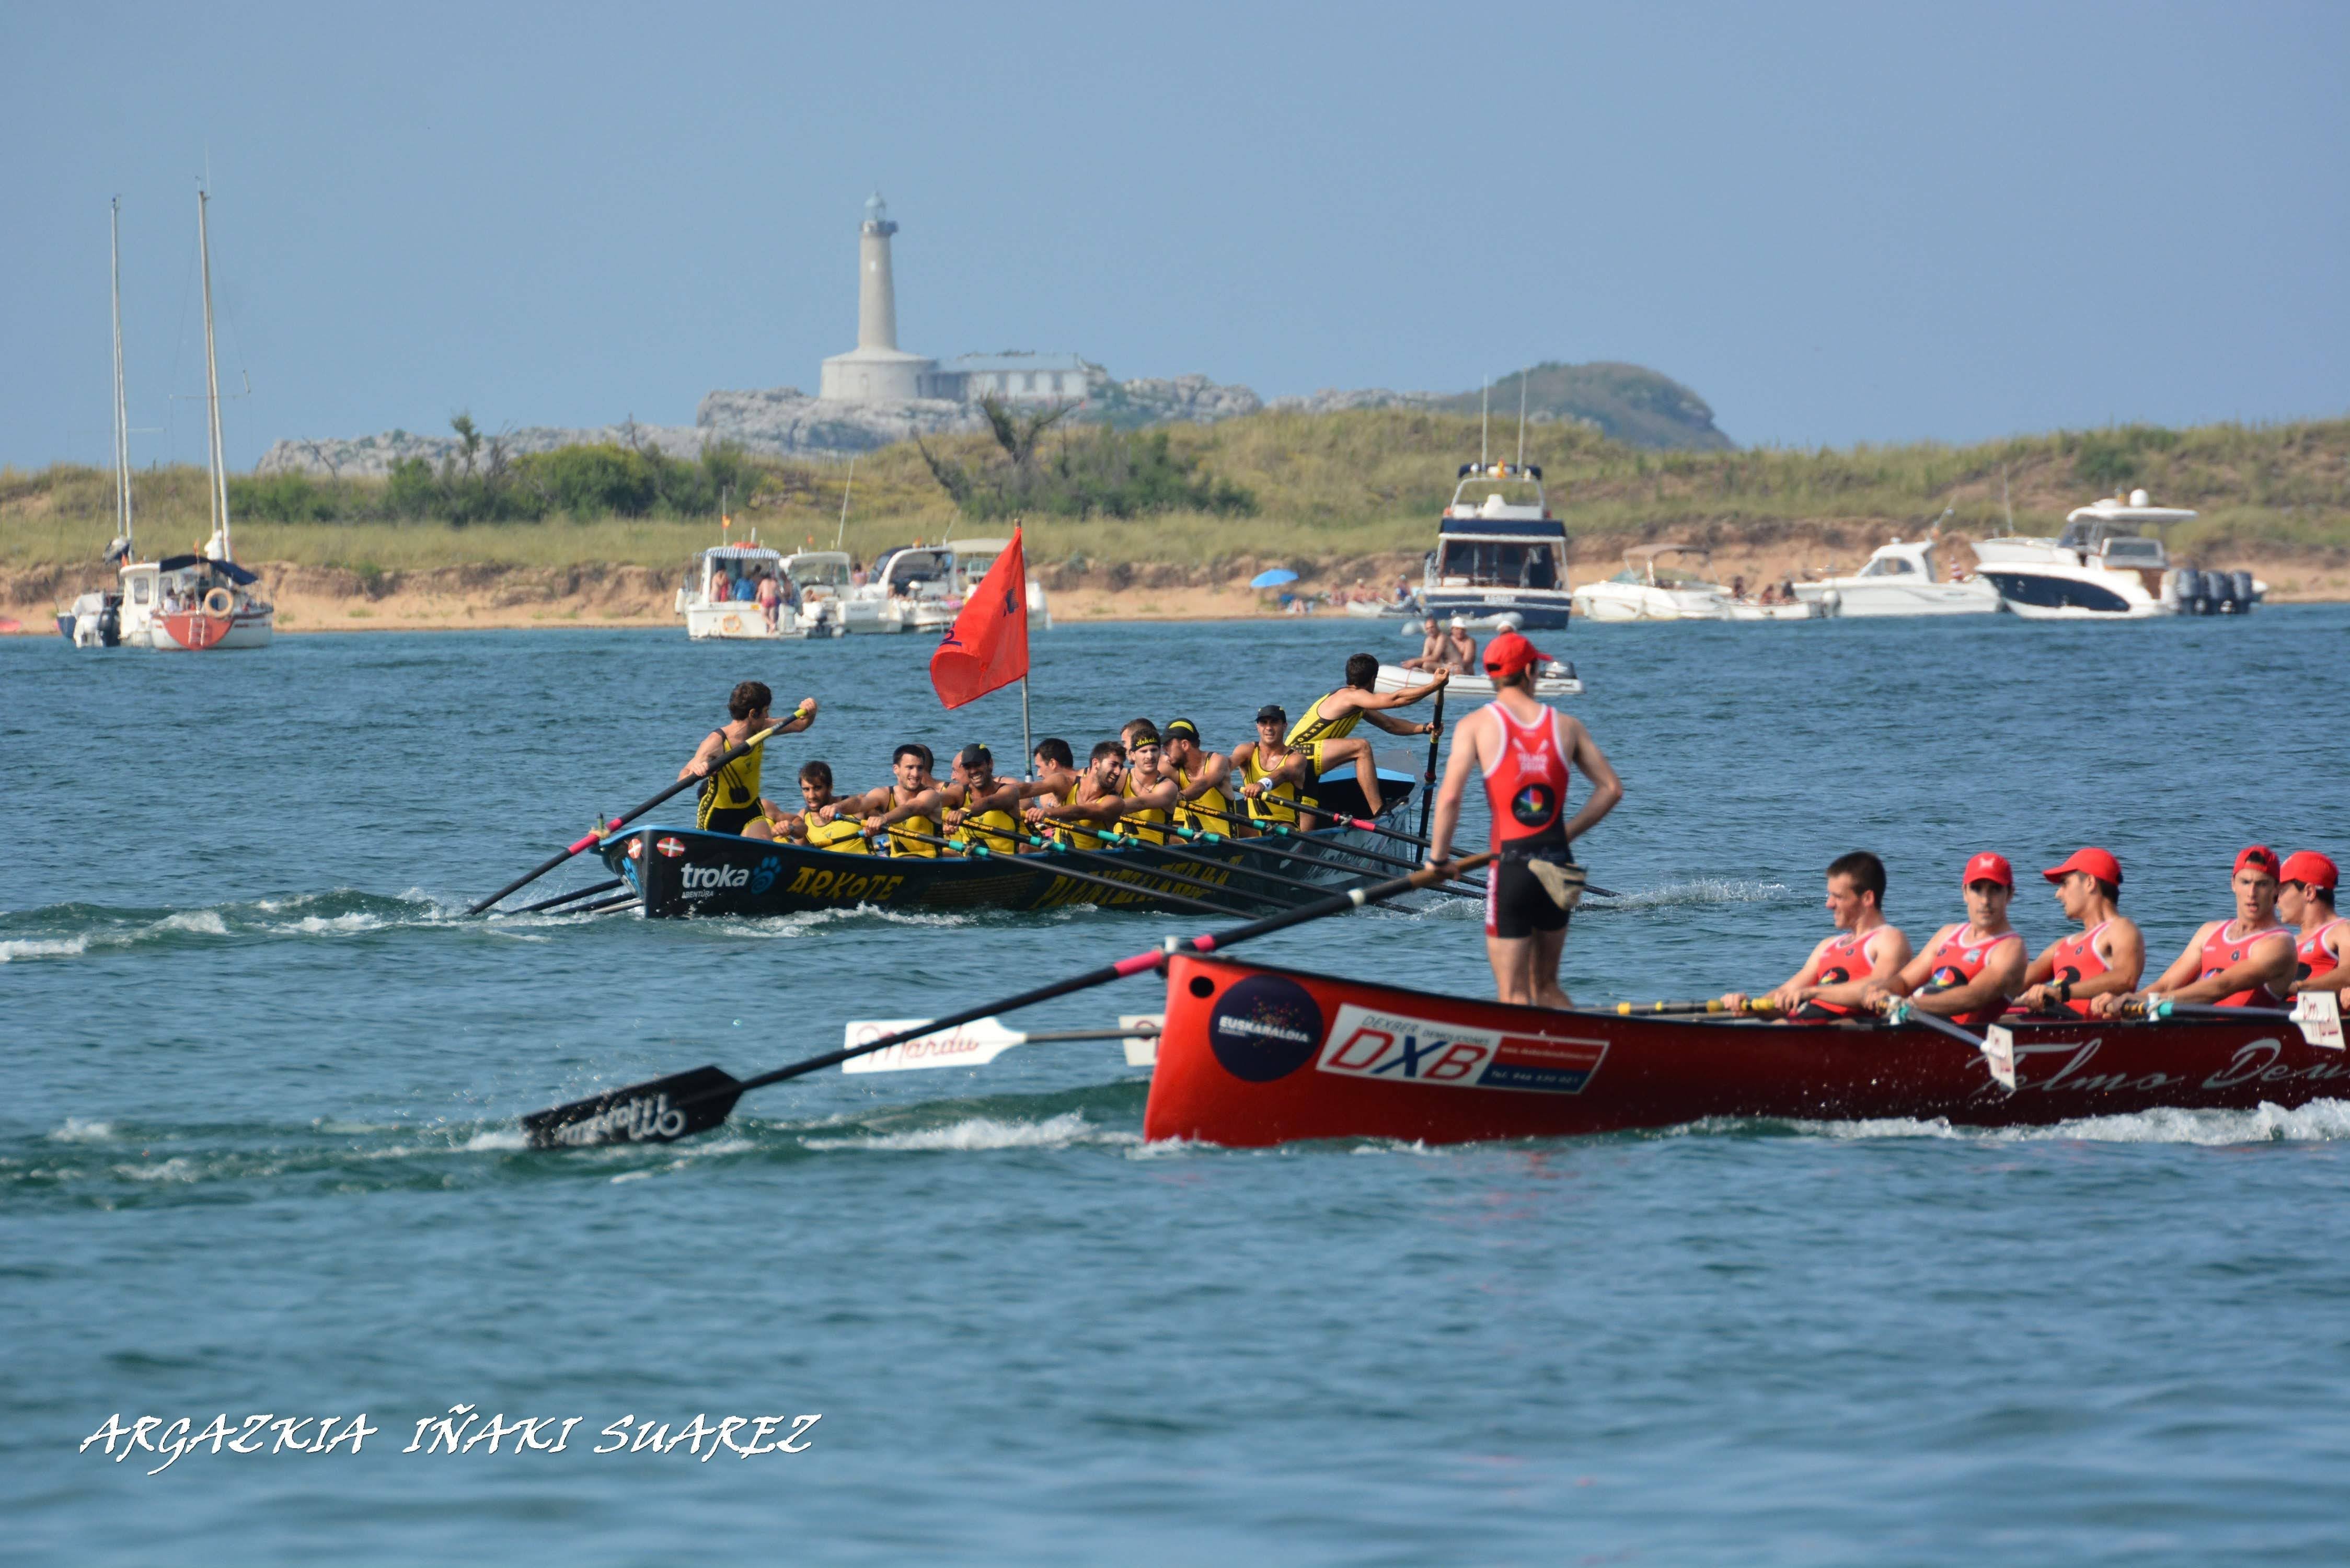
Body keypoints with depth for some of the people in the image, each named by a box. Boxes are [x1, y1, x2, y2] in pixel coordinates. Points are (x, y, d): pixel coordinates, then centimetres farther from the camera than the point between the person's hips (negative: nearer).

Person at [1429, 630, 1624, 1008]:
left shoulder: (1476, 725, -3)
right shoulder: (1567, 726, 7)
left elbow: (1450, 797, -12)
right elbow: (1611, 788, 8)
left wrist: (1439, 857, 1)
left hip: (1510, 868, -4)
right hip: (1559, 870, 4)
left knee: (1514, 996, 0)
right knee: (1547, 985, 19)